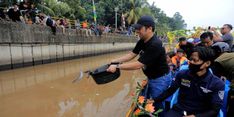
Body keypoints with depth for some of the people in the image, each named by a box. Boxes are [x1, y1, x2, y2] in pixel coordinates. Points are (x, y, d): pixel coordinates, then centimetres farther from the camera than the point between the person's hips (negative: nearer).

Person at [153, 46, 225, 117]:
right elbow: (170, 91, 6)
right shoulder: (182, 74, -2)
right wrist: (154, 101, -6)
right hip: (178, 111, 0)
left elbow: (215, 110, -6)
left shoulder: (217, 84, -7)